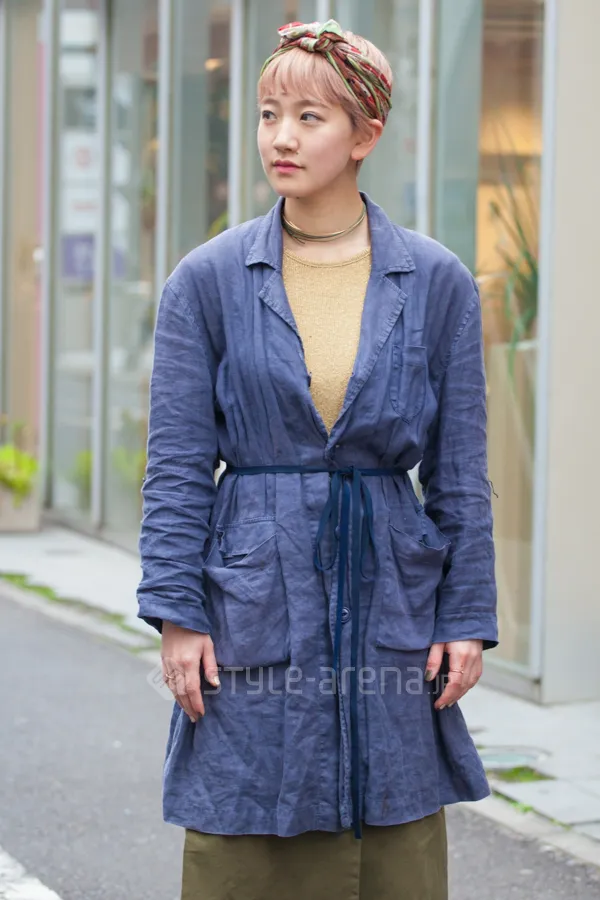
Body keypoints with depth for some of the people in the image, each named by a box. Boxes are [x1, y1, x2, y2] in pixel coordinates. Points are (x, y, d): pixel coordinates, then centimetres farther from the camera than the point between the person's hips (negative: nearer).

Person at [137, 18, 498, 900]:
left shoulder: (437, 283, 3)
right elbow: (177, 464, 0)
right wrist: (175, 614, -7)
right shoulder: (208, 281, 1)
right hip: (253, 611, -1)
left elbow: (460, 471, 5)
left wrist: (468, 620, 0)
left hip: (392, 610, 1)